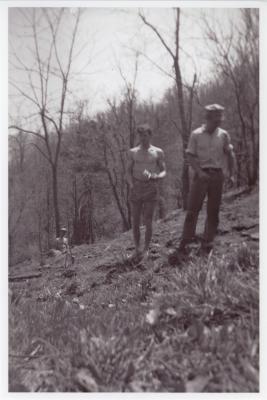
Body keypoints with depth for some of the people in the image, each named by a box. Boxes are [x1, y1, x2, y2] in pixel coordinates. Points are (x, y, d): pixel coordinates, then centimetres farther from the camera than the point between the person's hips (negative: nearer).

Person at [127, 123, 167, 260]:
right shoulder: (133, 152, 8)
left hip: (151, 189, -1)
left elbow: (164, 172, 5)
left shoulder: (158, 152, 4)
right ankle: (137, 249, 16)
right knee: (135, 221, 2)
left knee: (148, 221, -6)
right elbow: (129, 172, 8)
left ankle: (146, 249, 7)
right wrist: (132, 185, -10)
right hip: (136, 189, 2)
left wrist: (154, 177, -17)